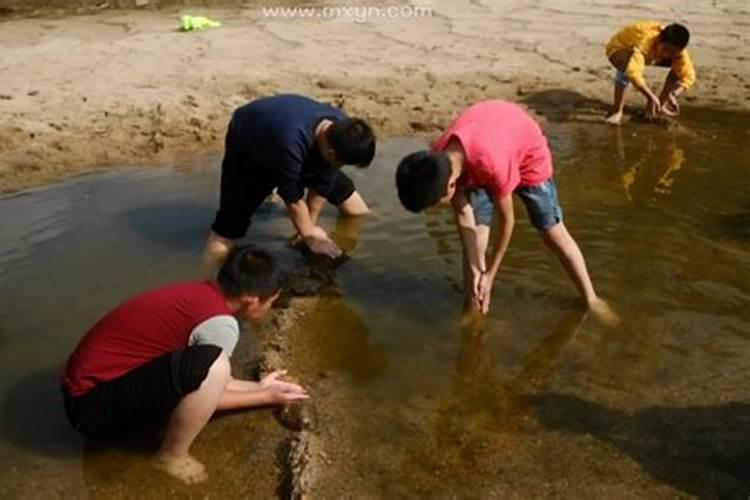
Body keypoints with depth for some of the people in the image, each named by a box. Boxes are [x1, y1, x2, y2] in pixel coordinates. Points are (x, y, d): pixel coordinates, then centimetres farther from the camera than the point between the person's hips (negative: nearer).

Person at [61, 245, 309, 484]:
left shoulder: (198, 293, 6)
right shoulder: (221, 323, -20)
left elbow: (202, 384, 15)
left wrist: (258, 386, 22)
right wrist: (264, 397, 7)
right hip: (93, 403, -9)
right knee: (211, 364, -26)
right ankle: (172, 456, -4)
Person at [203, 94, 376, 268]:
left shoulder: (340, 128, -28)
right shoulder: (291, 142, -47)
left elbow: (321, 182, -15)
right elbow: (292, 198, -33)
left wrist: (309, 225, -9)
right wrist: (310, 236, -20)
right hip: (246, 145, -5)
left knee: (344, 193, 6)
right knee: (231, 218, -13)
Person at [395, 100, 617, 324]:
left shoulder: (493, 163, -46)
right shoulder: (437, 161, -30)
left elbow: (507, 221, -30)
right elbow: (464, 215, -17)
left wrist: (489, 275, -21)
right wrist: (475, 268, -17)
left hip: (527, 151, -4)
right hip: (475, 157, 4)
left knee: (554, 233, 5)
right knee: (474, 241, -6)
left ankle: (591, 298, 23)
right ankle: (474, 311, 8)